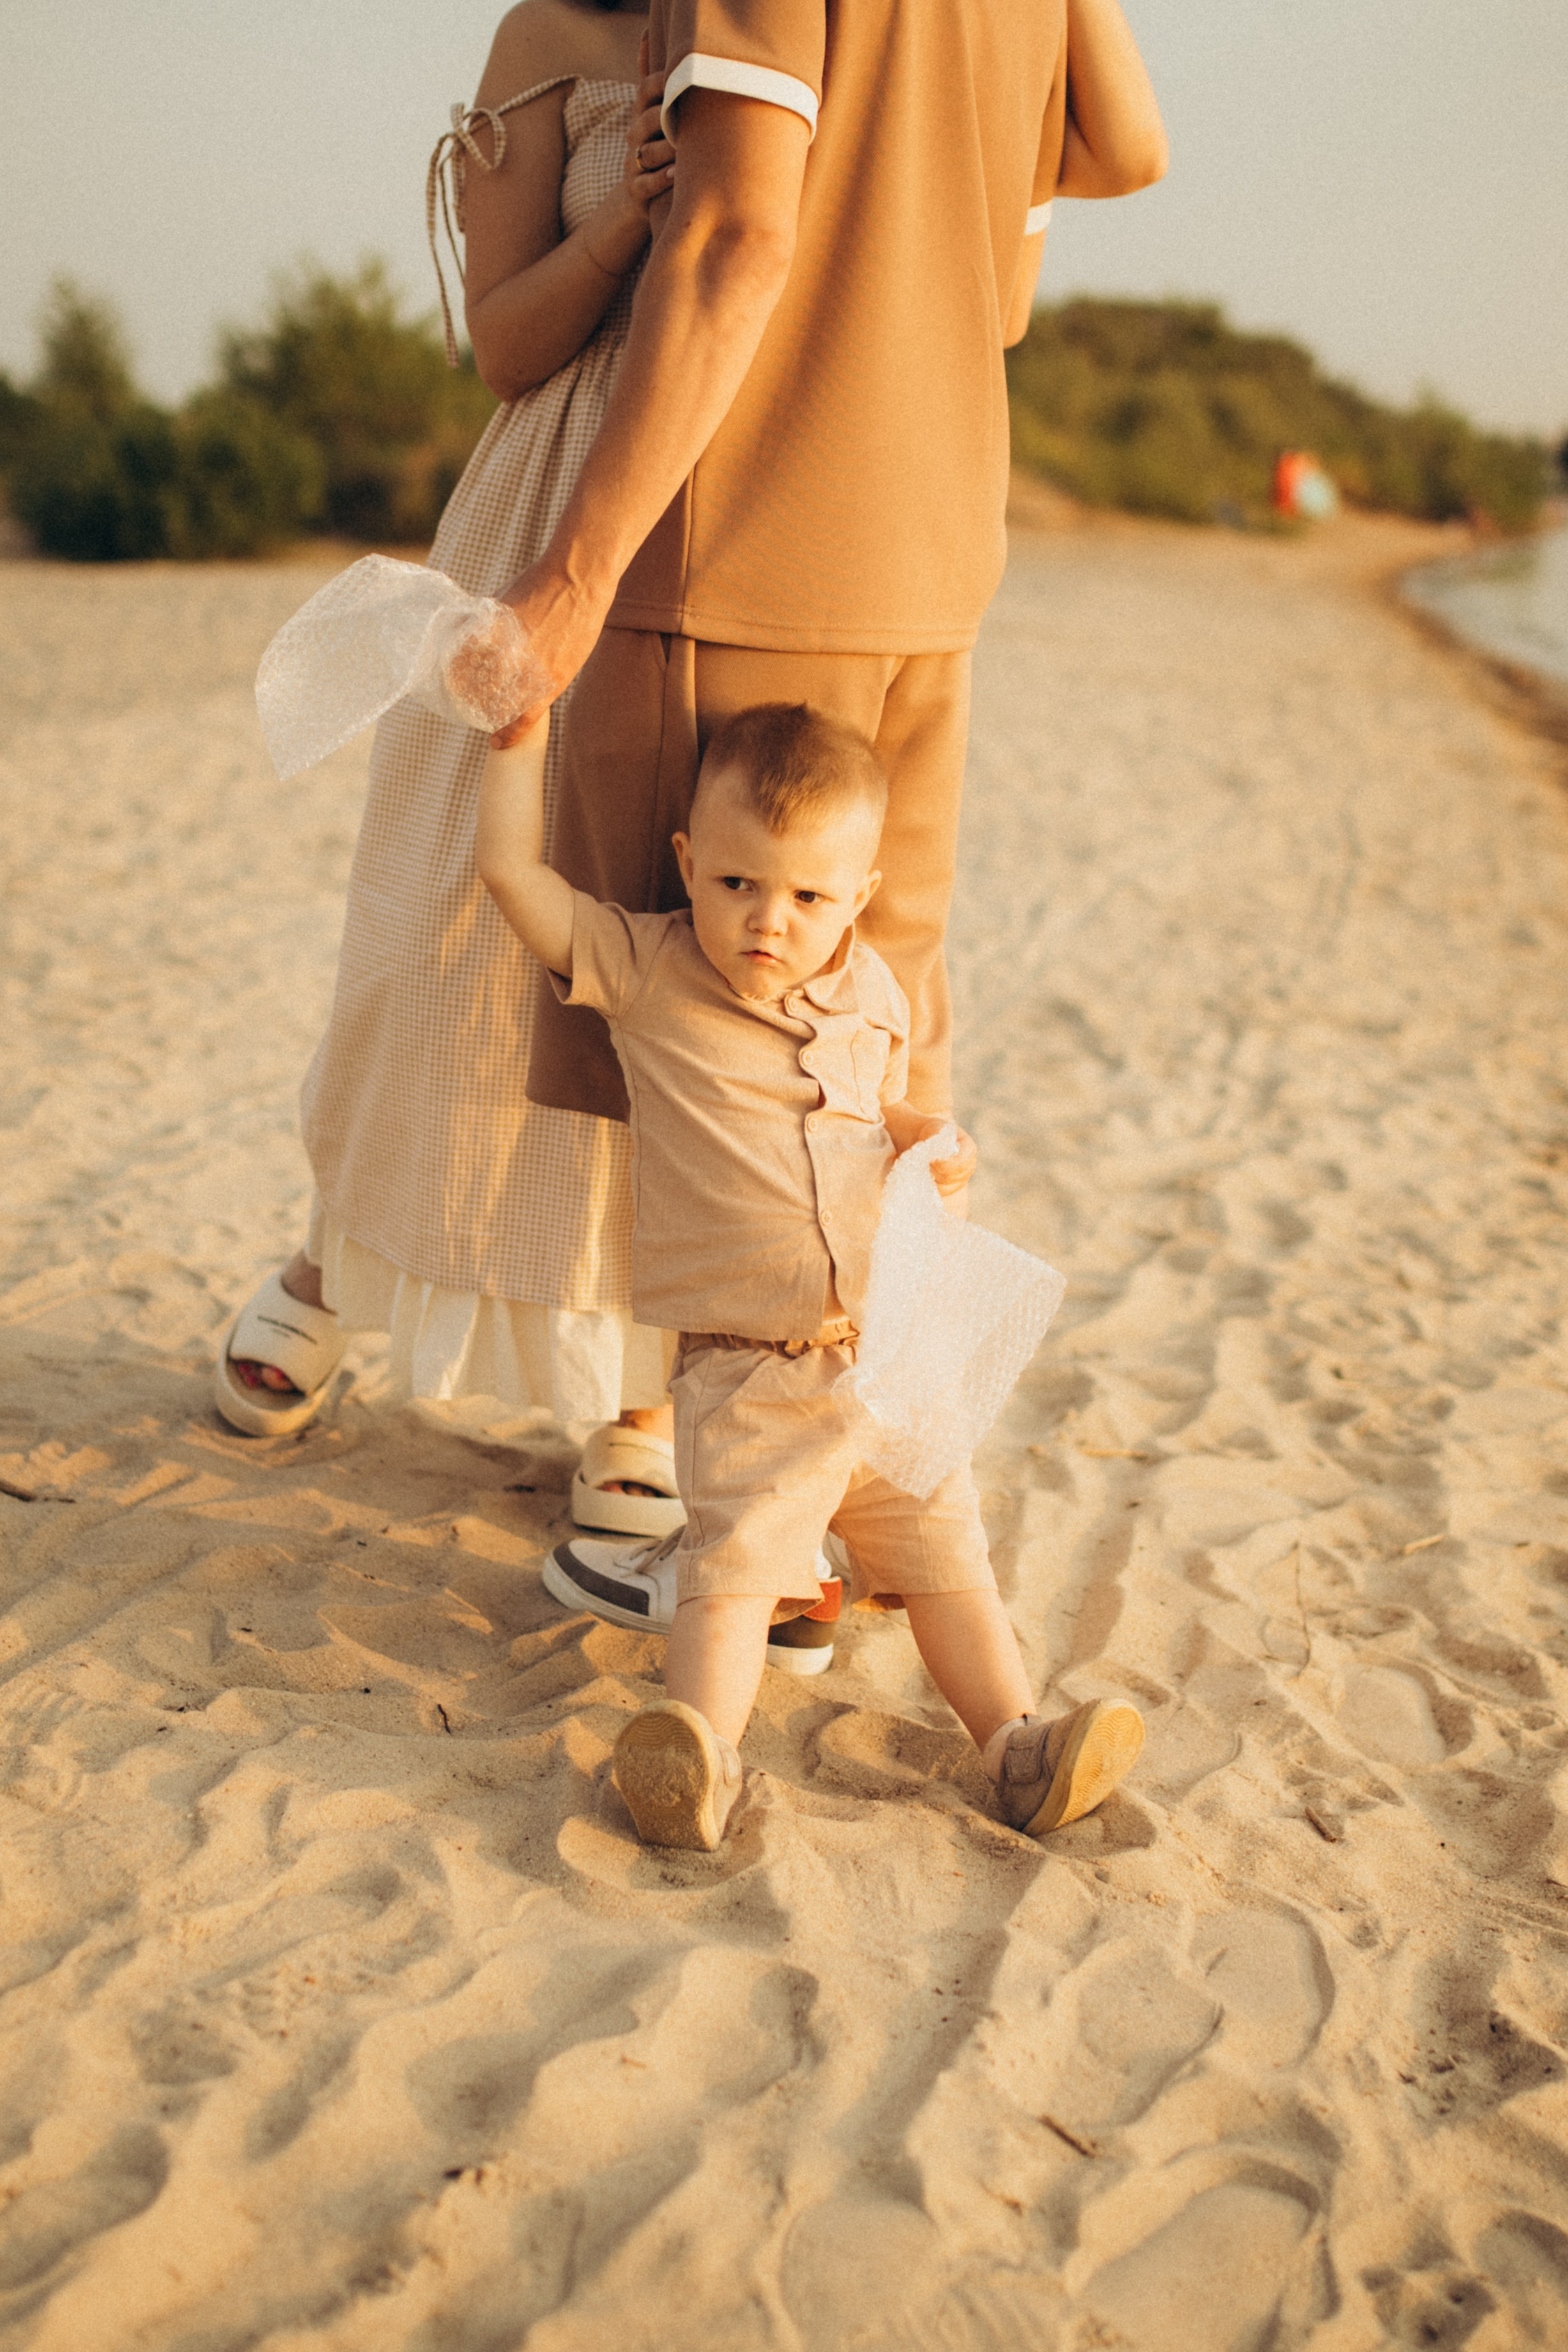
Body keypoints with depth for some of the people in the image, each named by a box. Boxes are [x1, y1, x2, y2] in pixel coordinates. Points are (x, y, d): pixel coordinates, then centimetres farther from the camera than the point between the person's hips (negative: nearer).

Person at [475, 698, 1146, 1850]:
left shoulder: (871, 997, 9)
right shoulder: (646, 971, -3)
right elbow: (512, 869, -5)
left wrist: (932, 1145, 4)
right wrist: (524, 729, -4)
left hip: (891, 1358, 5)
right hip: (746, 1373, -4)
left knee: (945, 1558, 3)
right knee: (733, 1563, -20)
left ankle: (1017, 1742, 3)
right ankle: (702, 1758, -29)